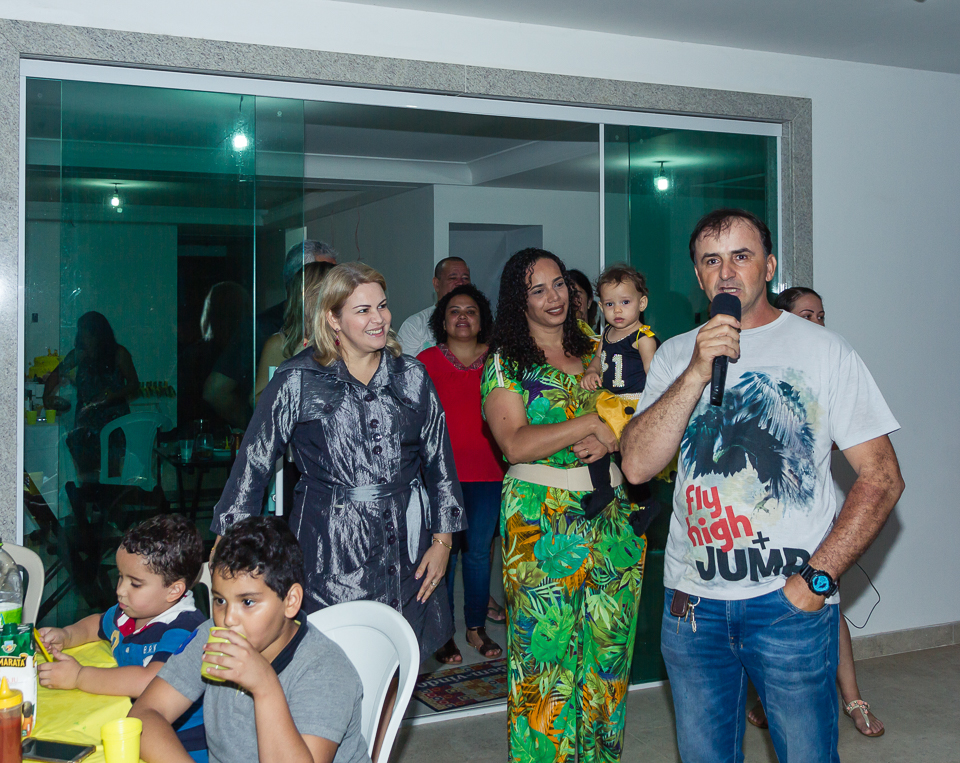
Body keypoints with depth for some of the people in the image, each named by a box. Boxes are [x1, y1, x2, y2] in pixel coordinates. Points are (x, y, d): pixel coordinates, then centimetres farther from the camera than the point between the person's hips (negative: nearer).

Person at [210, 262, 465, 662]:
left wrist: (442, 540, 9)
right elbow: (252, 464, 0)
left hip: (405, 552, 3)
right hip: (330, 554, -3)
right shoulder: (297, 381, -2)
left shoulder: (412, 376, 8)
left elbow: (440, 461, 14)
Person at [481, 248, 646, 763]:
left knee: (607, 645, 9)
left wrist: (608, 443, -11)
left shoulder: (597, 353, 13)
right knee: (546, 647, -2)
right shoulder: (505, 363, -1)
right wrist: (589, 424, -14)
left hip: (612, 516, 5)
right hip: (542, 521, -4)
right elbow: (515, 444, -12)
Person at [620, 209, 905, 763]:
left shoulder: (824, 351, -2)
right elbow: (637, 466, -6)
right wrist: (697, 373, -16)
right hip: (692, 599, 3)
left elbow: (883, 477, -4)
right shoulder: (674, 356, 7)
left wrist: (817, 577, -12)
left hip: (791, 601, -3)